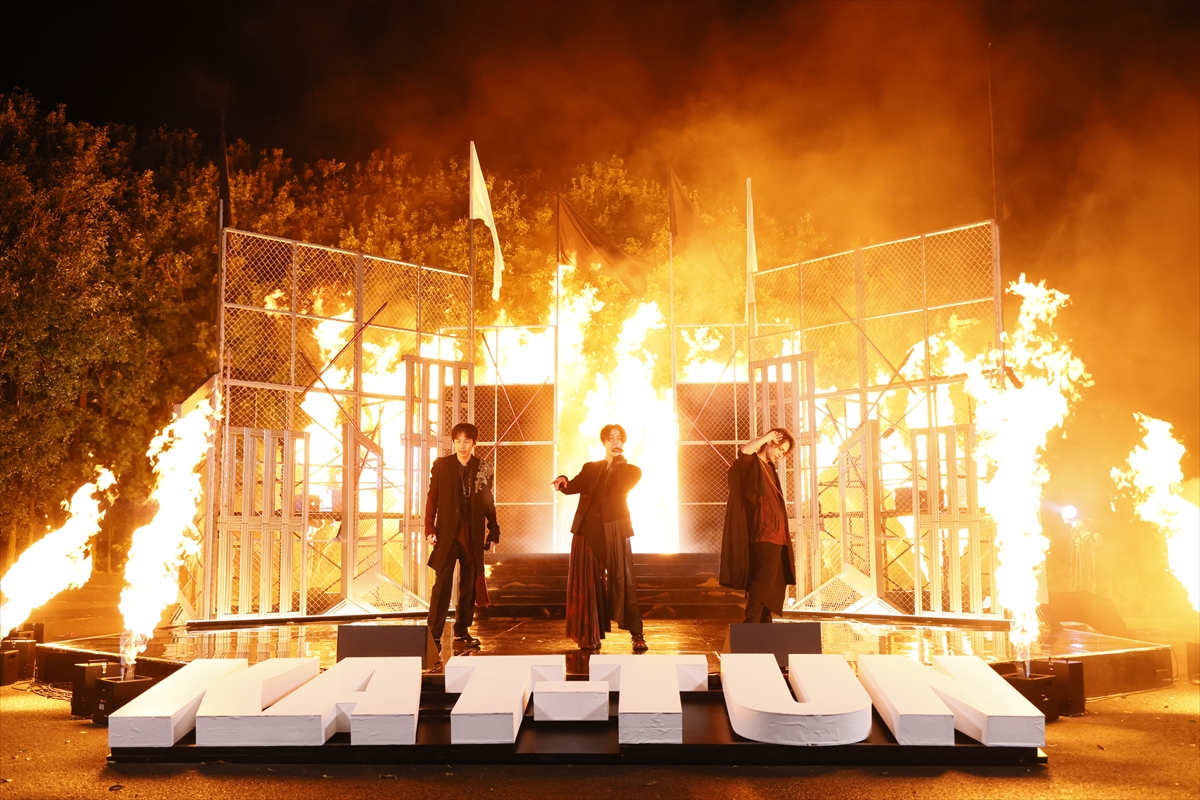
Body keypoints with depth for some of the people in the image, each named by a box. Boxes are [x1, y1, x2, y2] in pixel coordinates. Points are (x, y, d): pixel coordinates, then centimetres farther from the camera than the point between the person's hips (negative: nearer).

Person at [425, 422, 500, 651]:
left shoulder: (484, 468, 4)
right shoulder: (441, 465, 0)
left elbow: (489, 503, 7)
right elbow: (432, 497, 0)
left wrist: (494, 532, 4)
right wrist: (429, 528, -8)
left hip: (473, 535, 2)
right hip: (447, 533, -2)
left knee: (469, 585, 8)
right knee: (442, 584, -3)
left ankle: (462, 630, 19)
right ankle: (434, 634, 1)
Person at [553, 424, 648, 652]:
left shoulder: (631, 470, 10)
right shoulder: (590, 468, 17)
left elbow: (621, 486, -11)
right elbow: (574, 487, 1)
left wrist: (618, 460, -7)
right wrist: (563, 481, -19)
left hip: (615, 532, -2)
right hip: (588, 531, 3)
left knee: (624, 581, -7)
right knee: (590, 583, 3)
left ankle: (637, 636, -3)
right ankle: (591, 636, 10)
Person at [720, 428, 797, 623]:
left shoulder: (770, 469, 19)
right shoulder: (752, 464, -6)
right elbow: (744, 451, -33)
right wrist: (765, 437, -19)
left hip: (777, 536, 9)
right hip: (764, 536, -9)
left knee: (775, 586, 12)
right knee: (762, 582, -15)